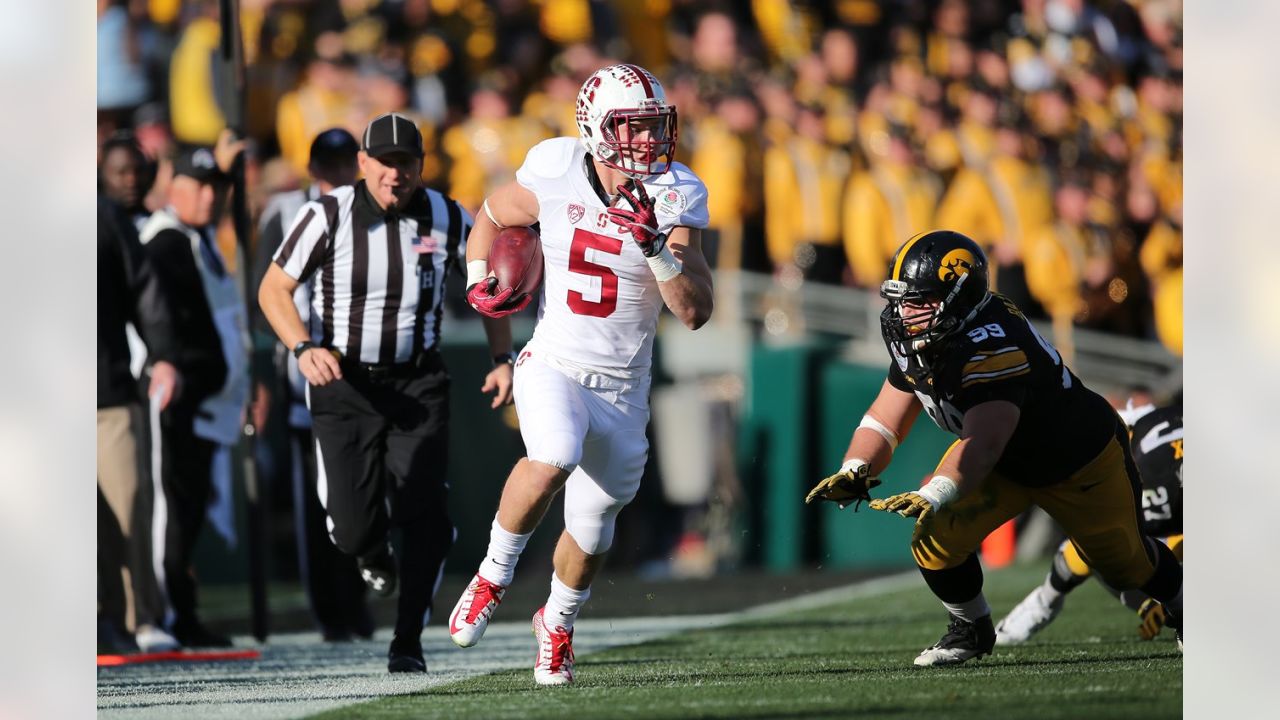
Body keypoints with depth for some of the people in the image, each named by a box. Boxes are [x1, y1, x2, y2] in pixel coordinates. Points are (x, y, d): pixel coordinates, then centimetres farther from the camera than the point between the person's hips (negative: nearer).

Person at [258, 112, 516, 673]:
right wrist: (304, 347, -21)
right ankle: (371, 550, 33)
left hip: (418, 383, 1)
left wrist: (502, 359, 3)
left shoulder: (448, 220, -2)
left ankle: (408, 643, -2)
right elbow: (273, 290, -5)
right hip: (343, 382, -1)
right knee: (353, 528, -7)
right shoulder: (329, 217, -10)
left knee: (424, 514, -14)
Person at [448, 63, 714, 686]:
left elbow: (694, 312, -18)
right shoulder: (555, 175, -11)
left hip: (623, 388, 2)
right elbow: (493, 216, 12)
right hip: (553, 368, -2)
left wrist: (656, 246, -32)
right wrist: (479, 281, -4)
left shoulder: (672, 199, -11)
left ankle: (557, 621, 43)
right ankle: (493, 577, -9)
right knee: (553, 460, -33)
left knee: (590, 532, 11)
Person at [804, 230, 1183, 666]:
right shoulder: (917, 341, -16)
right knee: (935, 539, -16)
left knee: (1125, 563, 16)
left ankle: (1179, 602, 50)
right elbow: (886, 419, -9)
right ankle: (971, 630, 11)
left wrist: (932, 497, -67)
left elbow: (983, 443, -53)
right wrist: (855, 471, -29)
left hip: (1080, 463, -6)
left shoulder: (992, 347, -43)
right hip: (1006, 465, 6)